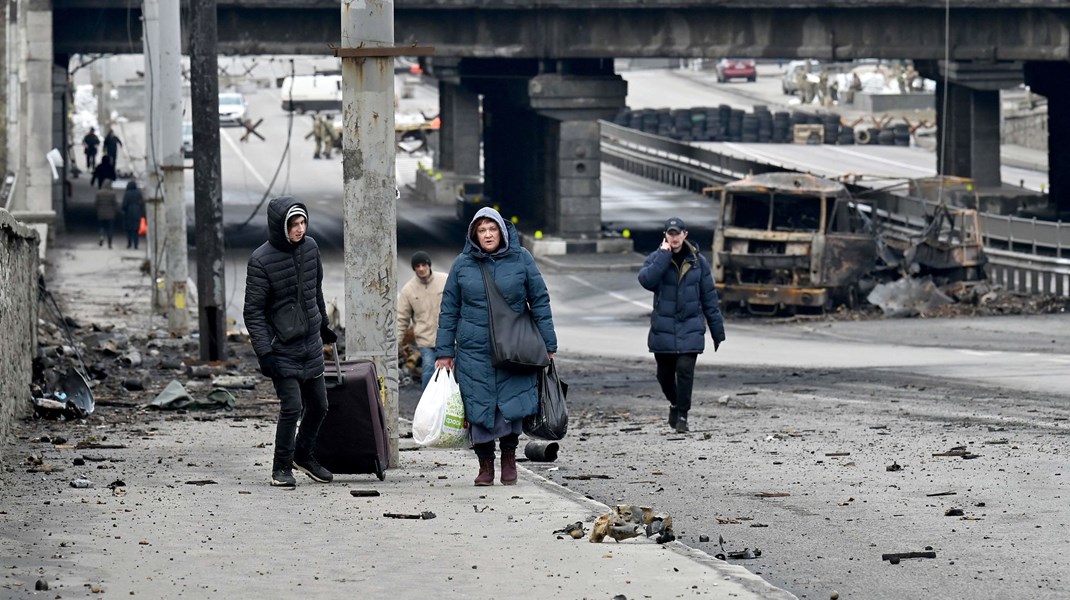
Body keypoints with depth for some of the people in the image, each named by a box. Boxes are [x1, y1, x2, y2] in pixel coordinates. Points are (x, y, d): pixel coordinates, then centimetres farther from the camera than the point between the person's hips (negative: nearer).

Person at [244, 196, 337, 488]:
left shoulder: (310, 246, 2)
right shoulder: (261, 260, -16)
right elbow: (253, 311, -13)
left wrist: (323, 325, 27)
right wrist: (264, 351, -19)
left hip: (311, 343, 6)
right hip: (282, 348, -6)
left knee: (318, 404, 11)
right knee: (292, 406, -11)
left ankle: (304, 455, 33)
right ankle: (281, 467, 4)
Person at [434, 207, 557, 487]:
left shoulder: (521, 259, 2)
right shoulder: (462, 264, 5)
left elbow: (540, 301, 6)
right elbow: (449, 310, 9)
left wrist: (548, 345, 4)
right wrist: (444, 352, 6)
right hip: (473, 351, 1)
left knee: (512, 405, -7)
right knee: (478, 408, -1)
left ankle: (509, 457, 12)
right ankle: (485, 465, 10)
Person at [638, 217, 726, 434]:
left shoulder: (697, 261, 3)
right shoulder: (656, 258, 1)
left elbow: (709, 298, 6)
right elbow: (646, 280, -20)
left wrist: (718, 332, 6)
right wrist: (664, 255, -17)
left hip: (690, 328, -1)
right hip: (663, 329, 1)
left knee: (685, 370, -13)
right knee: (665, 373, 10)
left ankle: (682, 415, -3)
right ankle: (674, 404, 37)